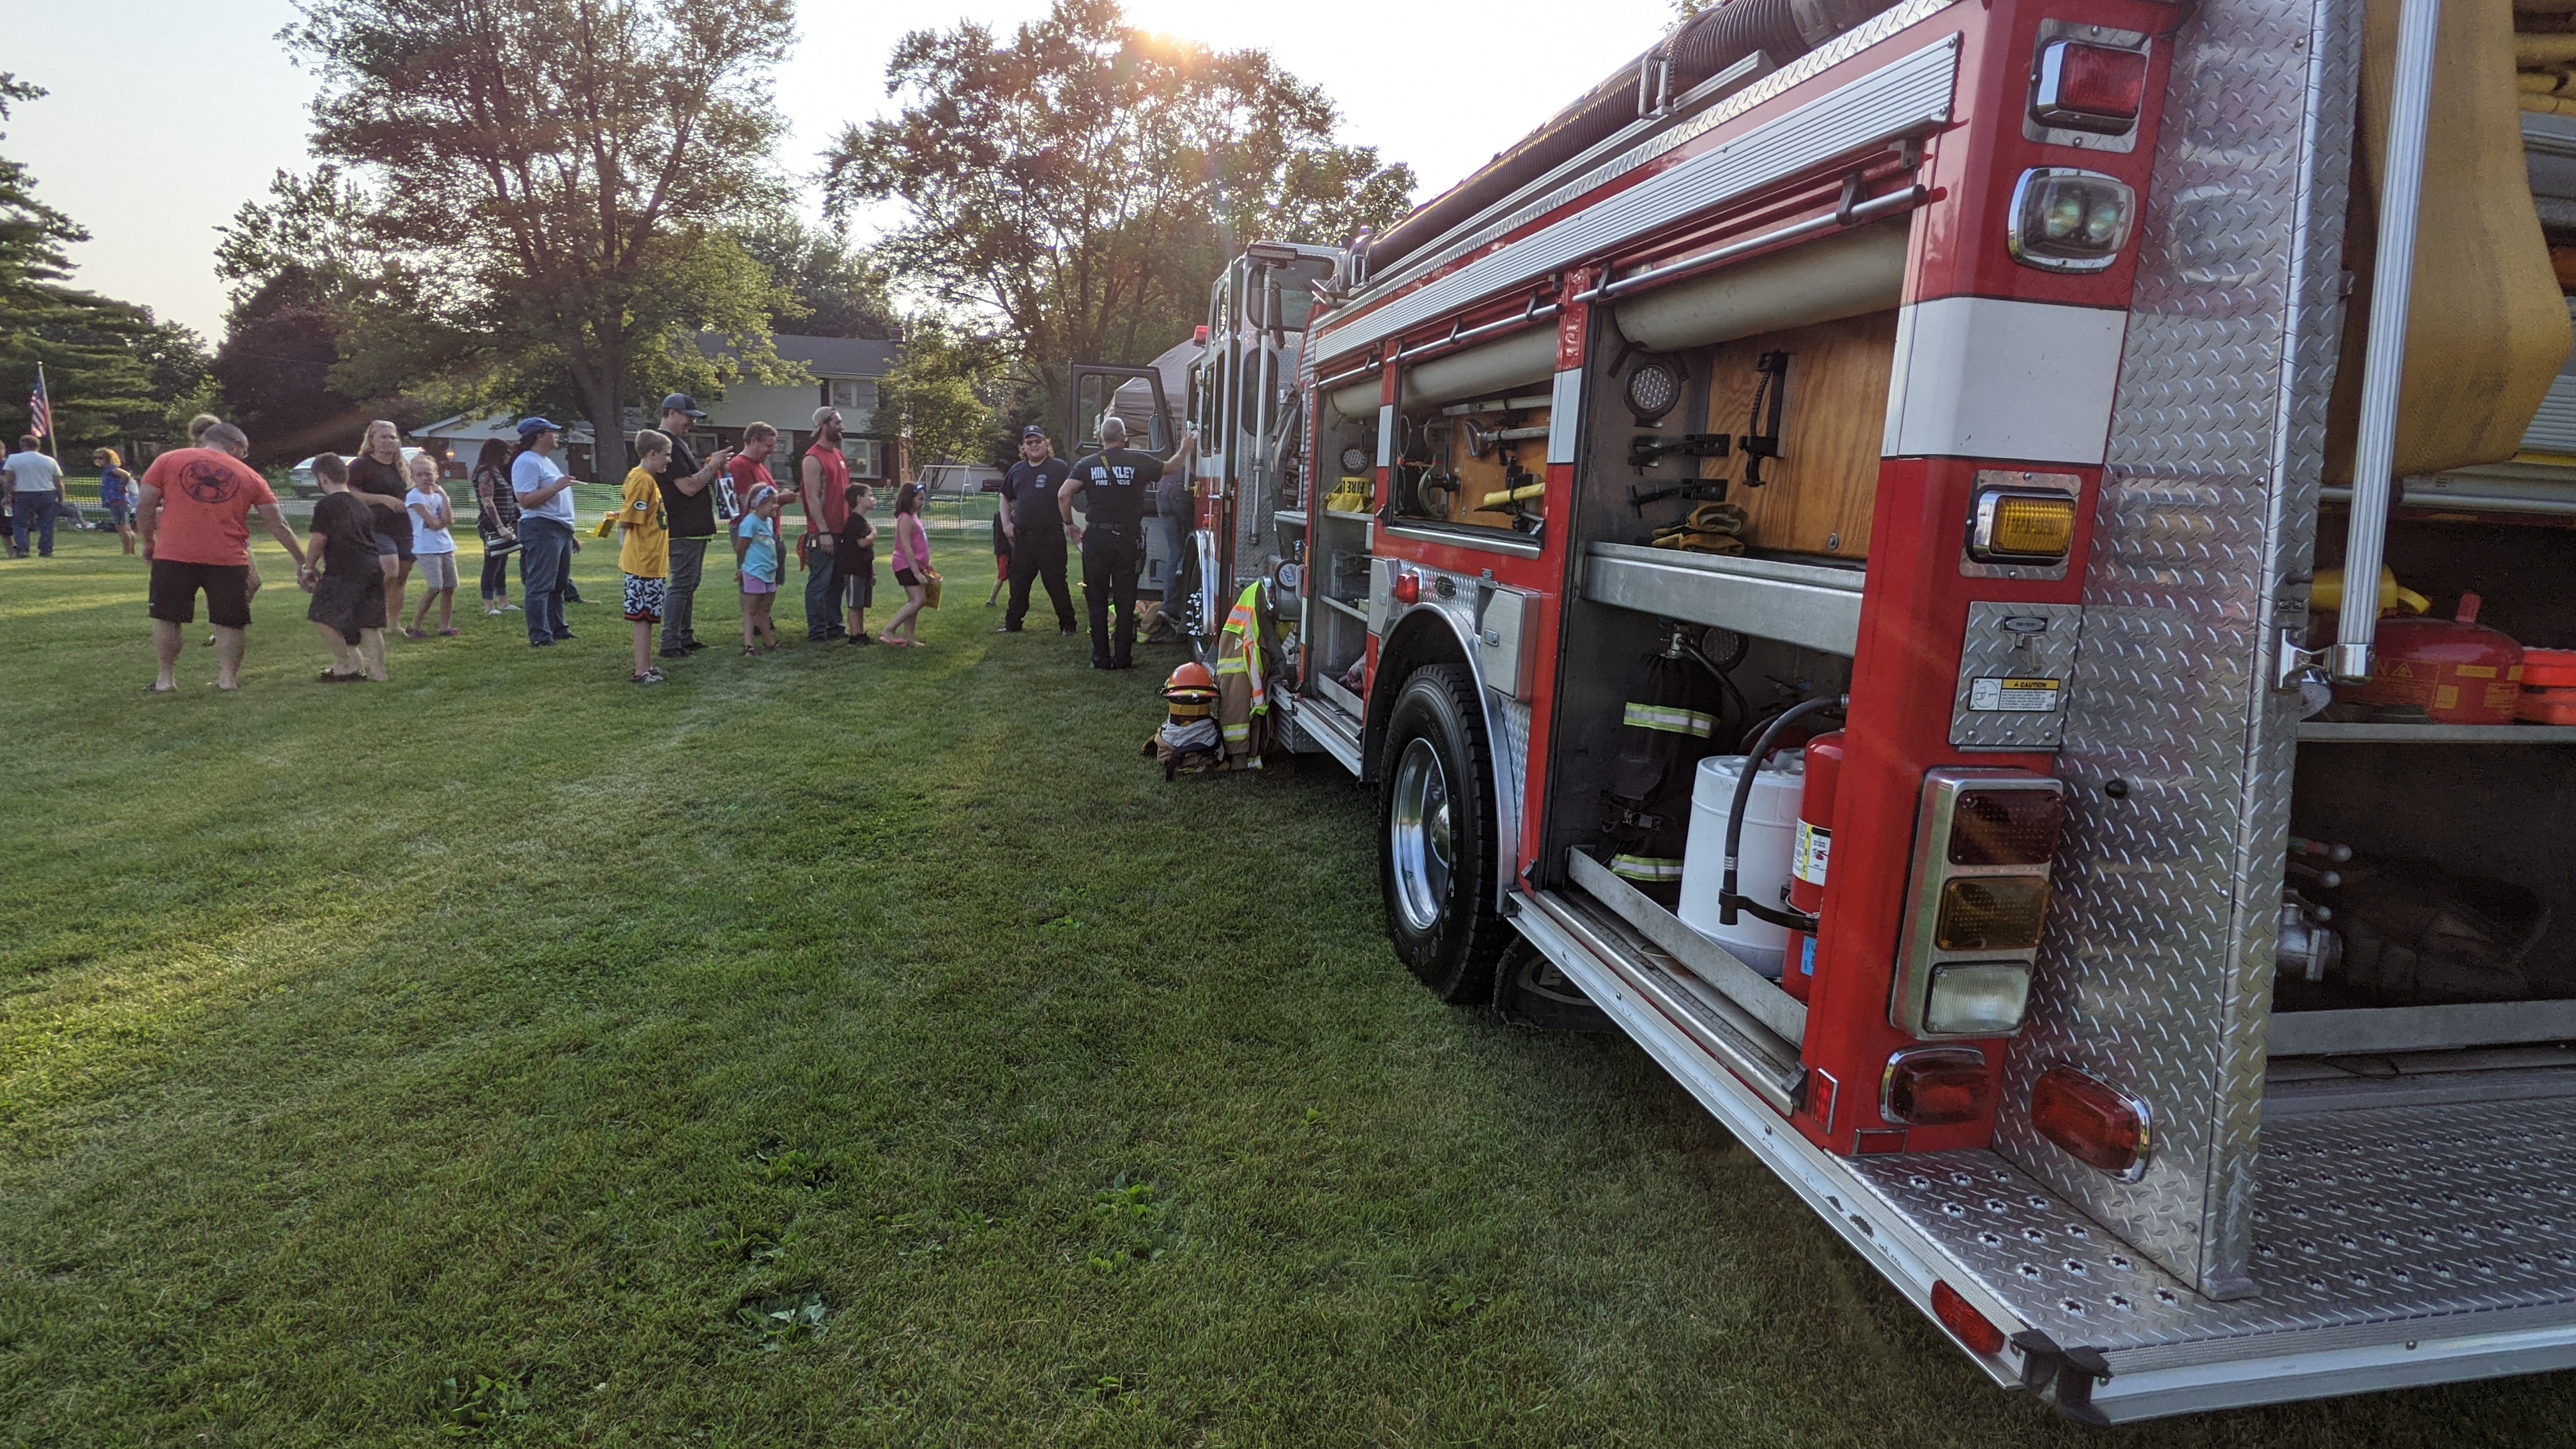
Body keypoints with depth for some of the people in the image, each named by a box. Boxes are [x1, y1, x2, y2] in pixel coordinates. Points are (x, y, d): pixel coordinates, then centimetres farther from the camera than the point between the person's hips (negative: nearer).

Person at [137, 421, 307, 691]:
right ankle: (228, 678, 9)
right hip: (229, 559, 0)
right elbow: (277, 525, 8)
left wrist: (148, 541, 19)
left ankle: (166, 679, 17)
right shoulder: (249, 475, 9)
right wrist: (302, 560, 14)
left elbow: (146, 506, 5)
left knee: (166, 617, 13)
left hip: (174, 555, 0)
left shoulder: (167, 461, 9)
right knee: (229, 623, 10)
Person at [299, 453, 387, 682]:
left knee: (323, 616, 1)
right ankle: (377, 670, 10)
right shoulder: (362, 506, 18)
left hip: (345, 571, -7)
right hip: (373, 568, 8)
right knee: (369, 622, 10)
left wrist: (309, 566, 10)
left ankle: (348, 666, 1)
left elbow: (319, 540, -6)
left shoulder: (327, 505, -5)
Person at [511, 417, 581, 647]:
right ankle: (539, 637, -9)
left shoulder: (547, 461, 20)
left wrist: (570, 531, 25)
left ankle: (557, 630, 23)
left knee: (558, 585, 15)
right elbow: (525, 499, -21)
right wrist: (557, 487, -23)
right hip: (542, 529, -10)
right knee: (540, 586, -9)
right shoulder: (527, 462, -11)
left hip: (561, 529, 10)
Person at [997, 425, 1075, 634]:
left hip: (1051, 537, -5)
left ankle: (1067, 625, 6)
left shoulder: (1059, 468, -3)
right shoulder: (1017, 470, 13)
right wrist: (1006, 524, 12)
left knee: (1056, 584, -2)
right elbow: (1005, 498, 22)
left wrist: (1067, 521, -10)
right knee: (1018, 584, 11)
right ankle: (1012, 624, 20)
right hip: (1023, 537, 5)